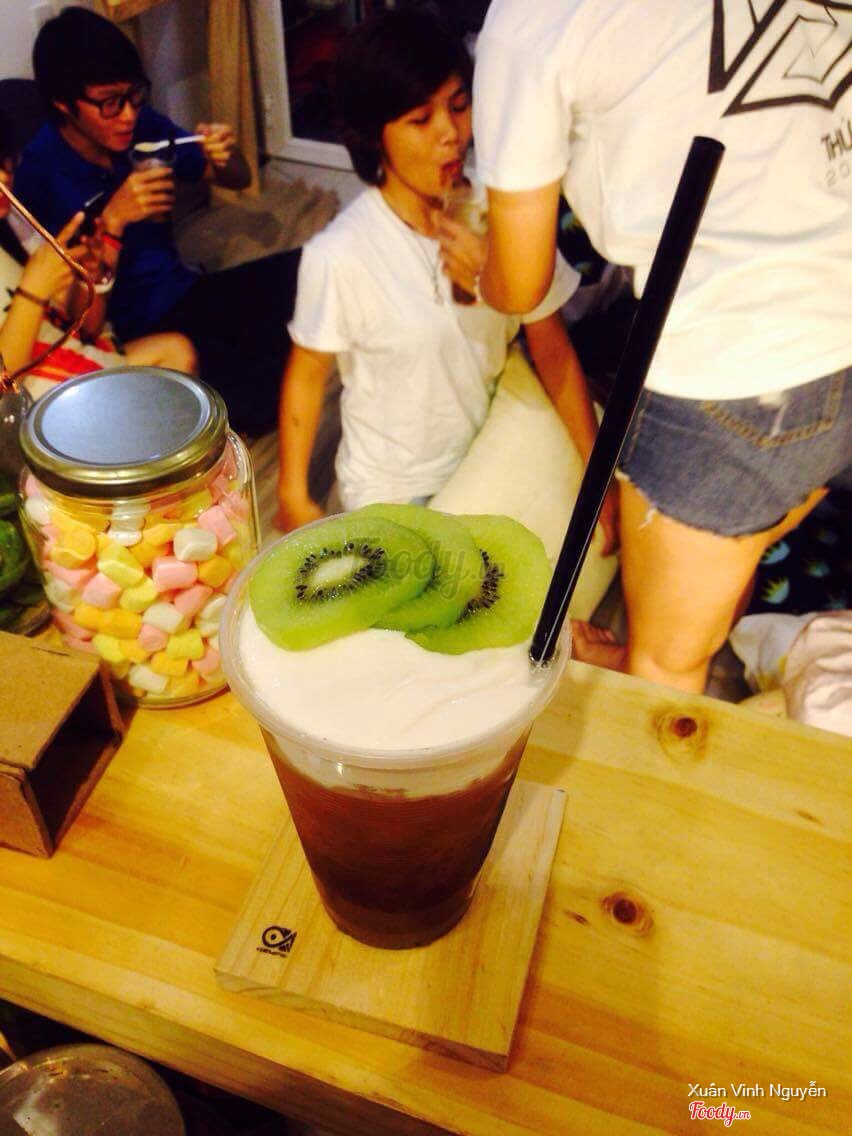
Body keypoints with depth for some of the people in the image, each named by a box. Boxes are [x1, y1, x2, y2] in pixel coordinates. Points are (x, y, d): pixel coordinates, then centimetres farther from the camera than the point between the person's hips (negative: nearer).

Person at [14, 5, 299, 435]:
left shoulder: (144, 126, -2)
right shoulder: (39, 174, -17)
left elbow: (237, 179, 12)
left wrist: (224, 157, -13)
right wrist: (111, 222, -31)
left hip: (183, 293, 7)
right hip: (128, 334, -6)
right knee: (257, 399, -29)